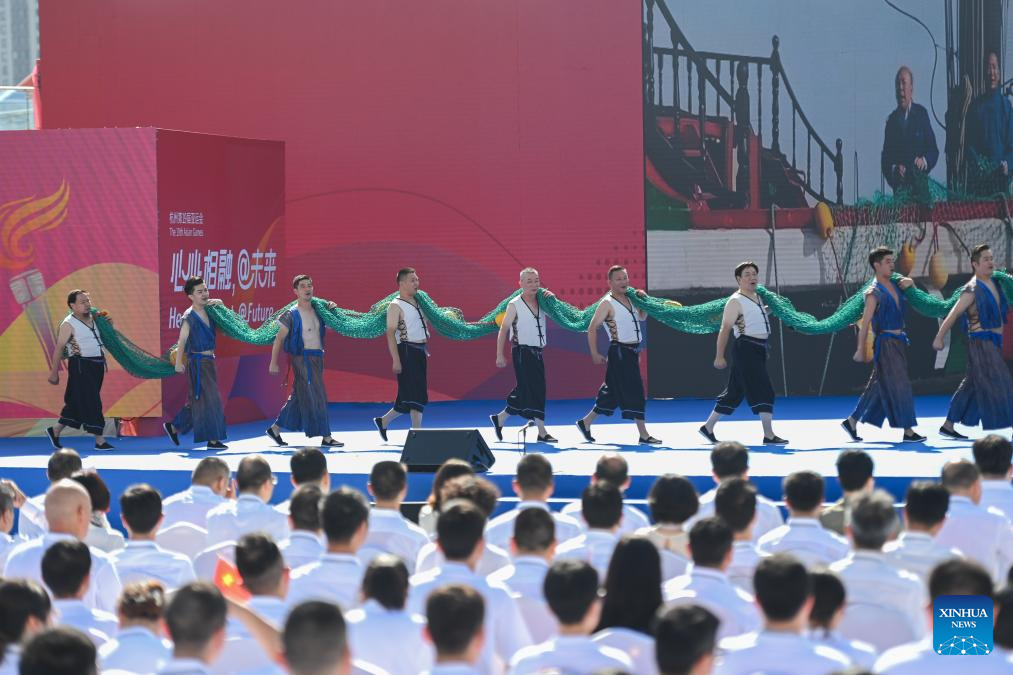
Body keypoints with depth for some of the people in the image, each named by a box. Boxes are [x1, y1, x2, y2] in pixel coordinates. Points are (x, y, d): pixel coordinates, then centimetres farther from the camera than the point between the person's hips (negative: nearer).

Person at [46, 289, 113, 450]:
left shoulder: (93, 318, 12)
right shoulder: (69, 324, -9)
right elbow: (59, 348, -9)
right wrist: (54, 372, -11)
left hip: (97, 365, 8)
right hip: (80, 366, -8)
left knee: (77, 403, 13)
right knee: (90, 403, -7)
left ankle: (55, 431, 25)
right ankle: (99, 440, -4)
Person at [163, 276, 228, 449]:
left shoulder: (209, 310, 8)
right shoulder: (189, 317, -14)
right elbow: (182, 340, -22)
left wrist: (217, 303, 5)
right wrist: (179, 362, -31)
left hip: (209, 361, 8)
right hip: (197, 362, -8)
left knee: (197, 400, 16)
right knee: (208, 400, -7)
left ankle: (173, 427, 29)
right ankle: (213, 439, -4)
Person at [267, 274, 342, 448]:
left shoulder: (317, 310, 10)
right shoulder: (292, 314, -9)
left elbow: (329, 329, 24)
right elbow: (279, 338, -7)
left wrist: (331, 311, 6)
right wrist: (273, 363, -10)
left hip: (317, 358, 7)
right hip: (303, 359, -7)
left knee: (299, 397, 13)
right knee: (315, 397, -6)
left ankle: (275, 429, 23)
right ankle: (326, 437, -2)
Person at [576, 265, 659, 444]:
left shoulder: (629, 298, 12)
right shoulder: (607, 303, -11)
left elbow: (642, 317, 27)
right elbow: (592, 329, -13)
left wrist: (643, 300, 9)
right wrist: (595, 355, -16)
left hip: (632, 352, 8)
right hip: (619, 353, -8)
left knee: (613, 393, 13)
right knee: (634, 392, -9)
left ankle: (585, 423, 23)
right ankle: (643, 435, -6)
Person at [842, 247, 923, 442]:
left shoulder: (895, 285, 10)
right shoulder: (874, 292, -12)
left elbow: (911, 287, 32)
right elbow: (865, 323, -14)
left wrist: (909, 283, 6)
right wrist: (861, 350, -15)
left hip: (898, 341, 8)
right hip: (885, 343, -8)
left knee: (879, 386, 12)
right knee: (899, 386, -7)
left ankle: (852, 422, 21)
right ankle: (908, 431, -3)